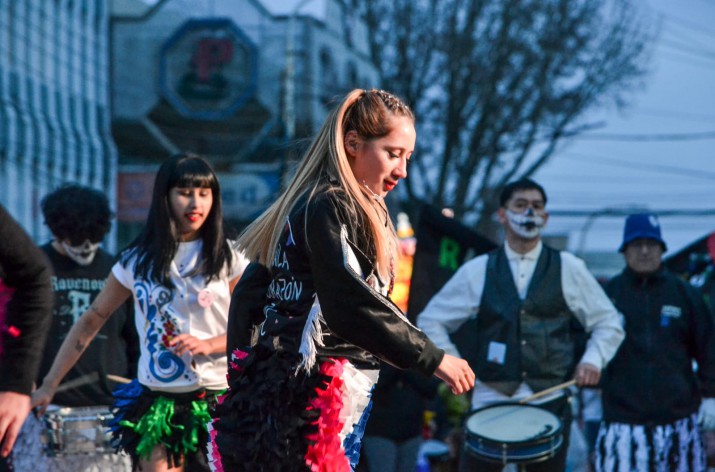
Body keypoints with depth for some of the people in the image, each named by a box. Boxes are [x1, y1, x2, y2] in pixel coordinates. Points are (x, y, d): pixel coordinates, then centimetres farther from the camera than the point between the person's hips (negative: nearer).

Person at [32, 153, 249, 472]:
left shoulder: (228, 259, 1)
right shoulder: (137, 260, 6)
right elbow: (91, 321, 11)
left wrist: (208, 344, -17)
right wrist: (49, 385, 7)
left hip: (217, 400, -1)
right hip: (158, 403, 1)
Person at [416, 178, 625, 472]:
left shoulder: (568, 269, 7)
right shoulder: (477, 271, 7)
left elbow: (609, 323, 12)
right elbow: (430, 321, 14)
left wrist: (593, 359, -5)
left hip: (550, 400, 0)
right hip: (491, 397, 0)